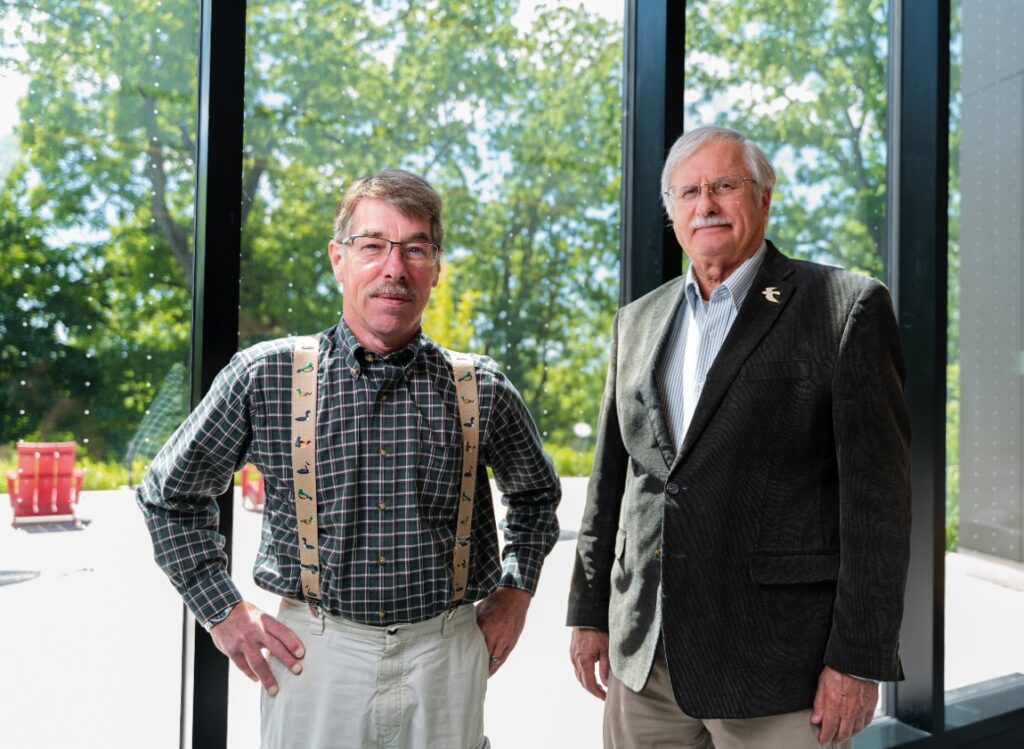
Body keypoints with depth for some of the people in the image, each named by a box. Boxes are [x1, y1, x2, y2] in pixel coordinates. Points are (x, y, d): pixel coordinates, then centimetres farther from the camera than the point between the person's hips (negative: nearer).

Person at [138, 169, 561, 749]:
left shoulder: (483, 390, -3)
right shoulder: (264, 376, -6)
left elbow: (537, 494, 16)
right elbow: (171, 493, 7)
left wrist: (515, 592, 7)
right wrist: (223, 612, 2)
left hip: (444, 657, 1)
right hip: (312, 657, -1)